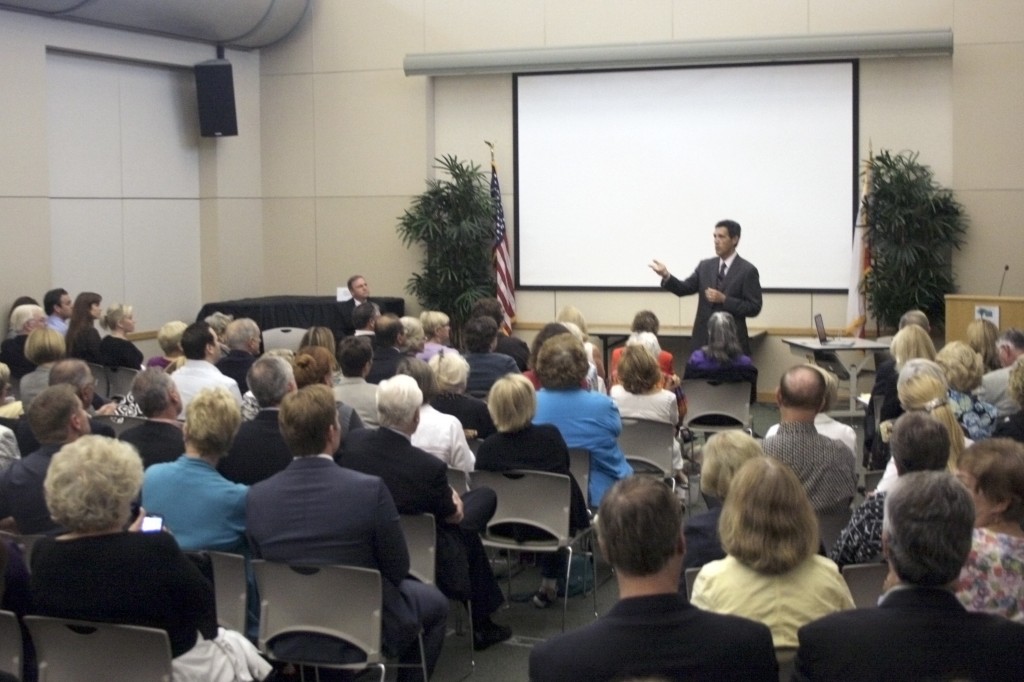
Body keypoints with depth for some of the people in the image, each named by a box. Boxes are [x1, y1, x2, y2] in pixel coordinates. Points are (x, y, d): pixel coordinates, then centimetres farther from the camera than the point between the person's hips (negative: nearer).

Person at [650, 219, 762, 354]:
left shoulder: (748, 270, -4)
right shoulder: (705, 266, 11)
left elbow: (754, 308, -8)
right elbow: (684, 289, 3)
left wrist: (724, 299, -18)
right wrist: (666, 276, -16)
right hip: (703, 339, 4)